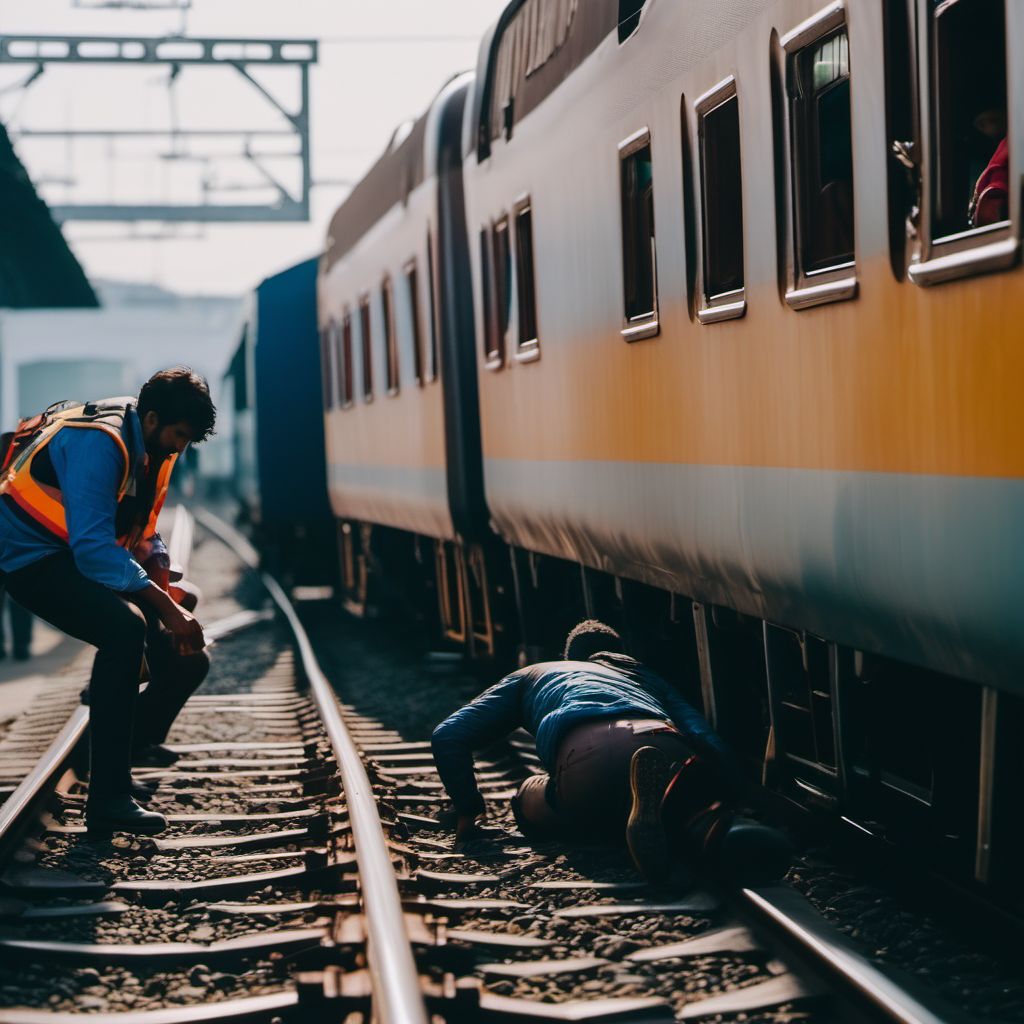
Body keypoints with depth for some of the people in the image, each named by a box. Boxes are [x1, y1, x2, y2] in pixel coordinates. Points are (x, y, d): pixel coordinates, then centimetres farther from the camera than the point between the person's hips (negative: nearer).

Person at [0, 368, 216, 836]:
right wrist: (166, 606, -33)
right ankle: (107, 800, -30)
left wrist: (170, 600, -4)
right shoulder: (98, 443, -26)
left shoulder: (151, 448, 3)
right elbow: (94, 548, -33)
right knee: (125, 627, -33)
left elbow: (143, 535, 12)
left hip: (88, 555, 9)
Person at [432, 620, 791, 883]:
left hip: (586, 751, -2)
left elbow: (448, 736, 33)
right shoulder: (643, 674, 46)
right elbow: (708, 742, 27)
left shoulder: (531, 675, 43)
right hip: (665, 745, 2)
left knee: (530, 805, 29)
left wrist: (469, 810, 41)